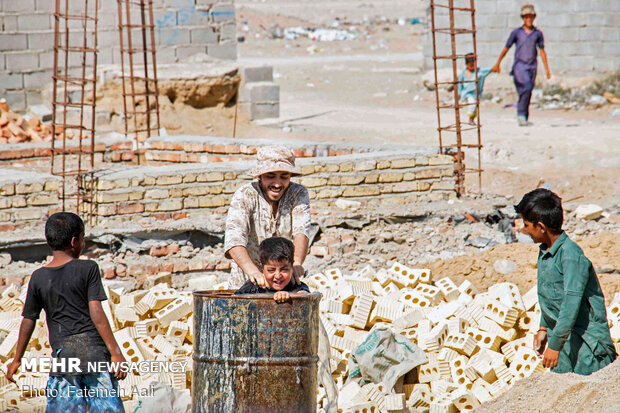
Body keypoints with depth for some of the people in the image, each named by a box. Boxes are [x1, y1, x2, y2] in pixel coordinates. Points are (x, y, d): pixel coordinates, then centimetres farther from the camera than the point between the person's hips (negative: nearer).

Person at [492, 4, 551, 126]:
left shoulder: (538, 33, 9)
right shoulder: (516, 32, 2)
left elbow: (542, 51, 13)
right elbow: (506, 48, 11)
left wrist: (547, 69, 9)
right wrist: (497, 64, 17)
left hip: (532, 66, 3)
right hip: (519, 65, -3)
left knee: (527, 94, 3)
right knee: (527, 87, -23)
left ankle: (524, 119, 11)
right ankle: (521, 114, -15)